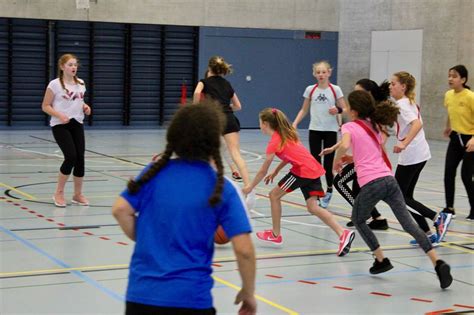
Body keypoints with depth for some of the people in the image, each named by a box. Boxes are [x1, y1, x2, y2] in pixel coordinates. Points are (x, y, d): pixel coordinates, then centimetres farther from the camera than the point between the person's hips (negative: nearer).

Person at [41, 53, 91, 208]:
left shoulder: (80, 83, 10)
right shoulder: (55, 84, -8)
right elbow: (45, 106, -6)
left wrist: (85, 107, 1)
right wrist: (59, 115, -21)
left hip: (77, 124, 6)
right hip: (60, 125, -6)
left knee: (80, 158, 0)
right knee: (71, 157, -16)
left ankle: (78, 195, 14)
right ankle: (59, 193, 2)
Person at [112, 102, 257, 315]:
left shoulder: (155, 171, 2)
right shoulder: (222, 189, -5)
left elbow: (120, 210, -1)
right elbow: (243, 250, -9)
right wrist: (248, 293, 4)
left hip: (139, 294, 3)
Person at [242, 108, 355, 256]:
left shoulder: (274, 142, -6)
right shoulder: (286, 134, 19)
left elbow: (263, 171, -1)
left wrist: (250, 188, 9)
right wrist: (275, 172, 25)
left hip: (303, 171, -8)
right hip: (314, 169, 8)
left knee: (274, 195, 8)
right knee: (312, 207, 3)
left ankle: (276, 235, 18)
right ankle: (343, 234, -13)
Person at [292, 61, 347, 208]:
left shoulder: (335, 90, -3)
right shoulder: (310, 90, 3)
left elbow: (345, 109, 0)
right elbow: (304, 110, 11)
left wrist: (338, 110, -22)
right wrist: (294, 124, -1)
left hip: (330, 130, -2)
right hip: (314, 130, 2)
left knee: (328, 163, 1)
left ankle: (329, 190, 24)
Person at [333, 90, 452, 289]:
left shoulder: (349, 127, 2)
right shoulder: (374, 126, 23)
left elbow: (344, 146, -19)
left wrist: (337, 161, -1)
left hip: (371, 183, -6)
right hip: (388, 179, 6)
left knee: (358, 220, 21)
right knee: (408, 224, 0)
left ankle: (381, 260, 19)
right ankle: (438, 263, -13)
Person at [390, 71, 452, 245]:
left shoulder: (402, 104, -14)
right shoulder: (410, 102, 16)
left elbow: (417, 124, -30)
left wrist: (404, 144, -40)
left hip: (411, 156, -10)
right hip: (420, 154, 10)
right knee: (406, 196, 12)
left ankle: (437, 218, -7)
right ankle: (427, 234, 10)